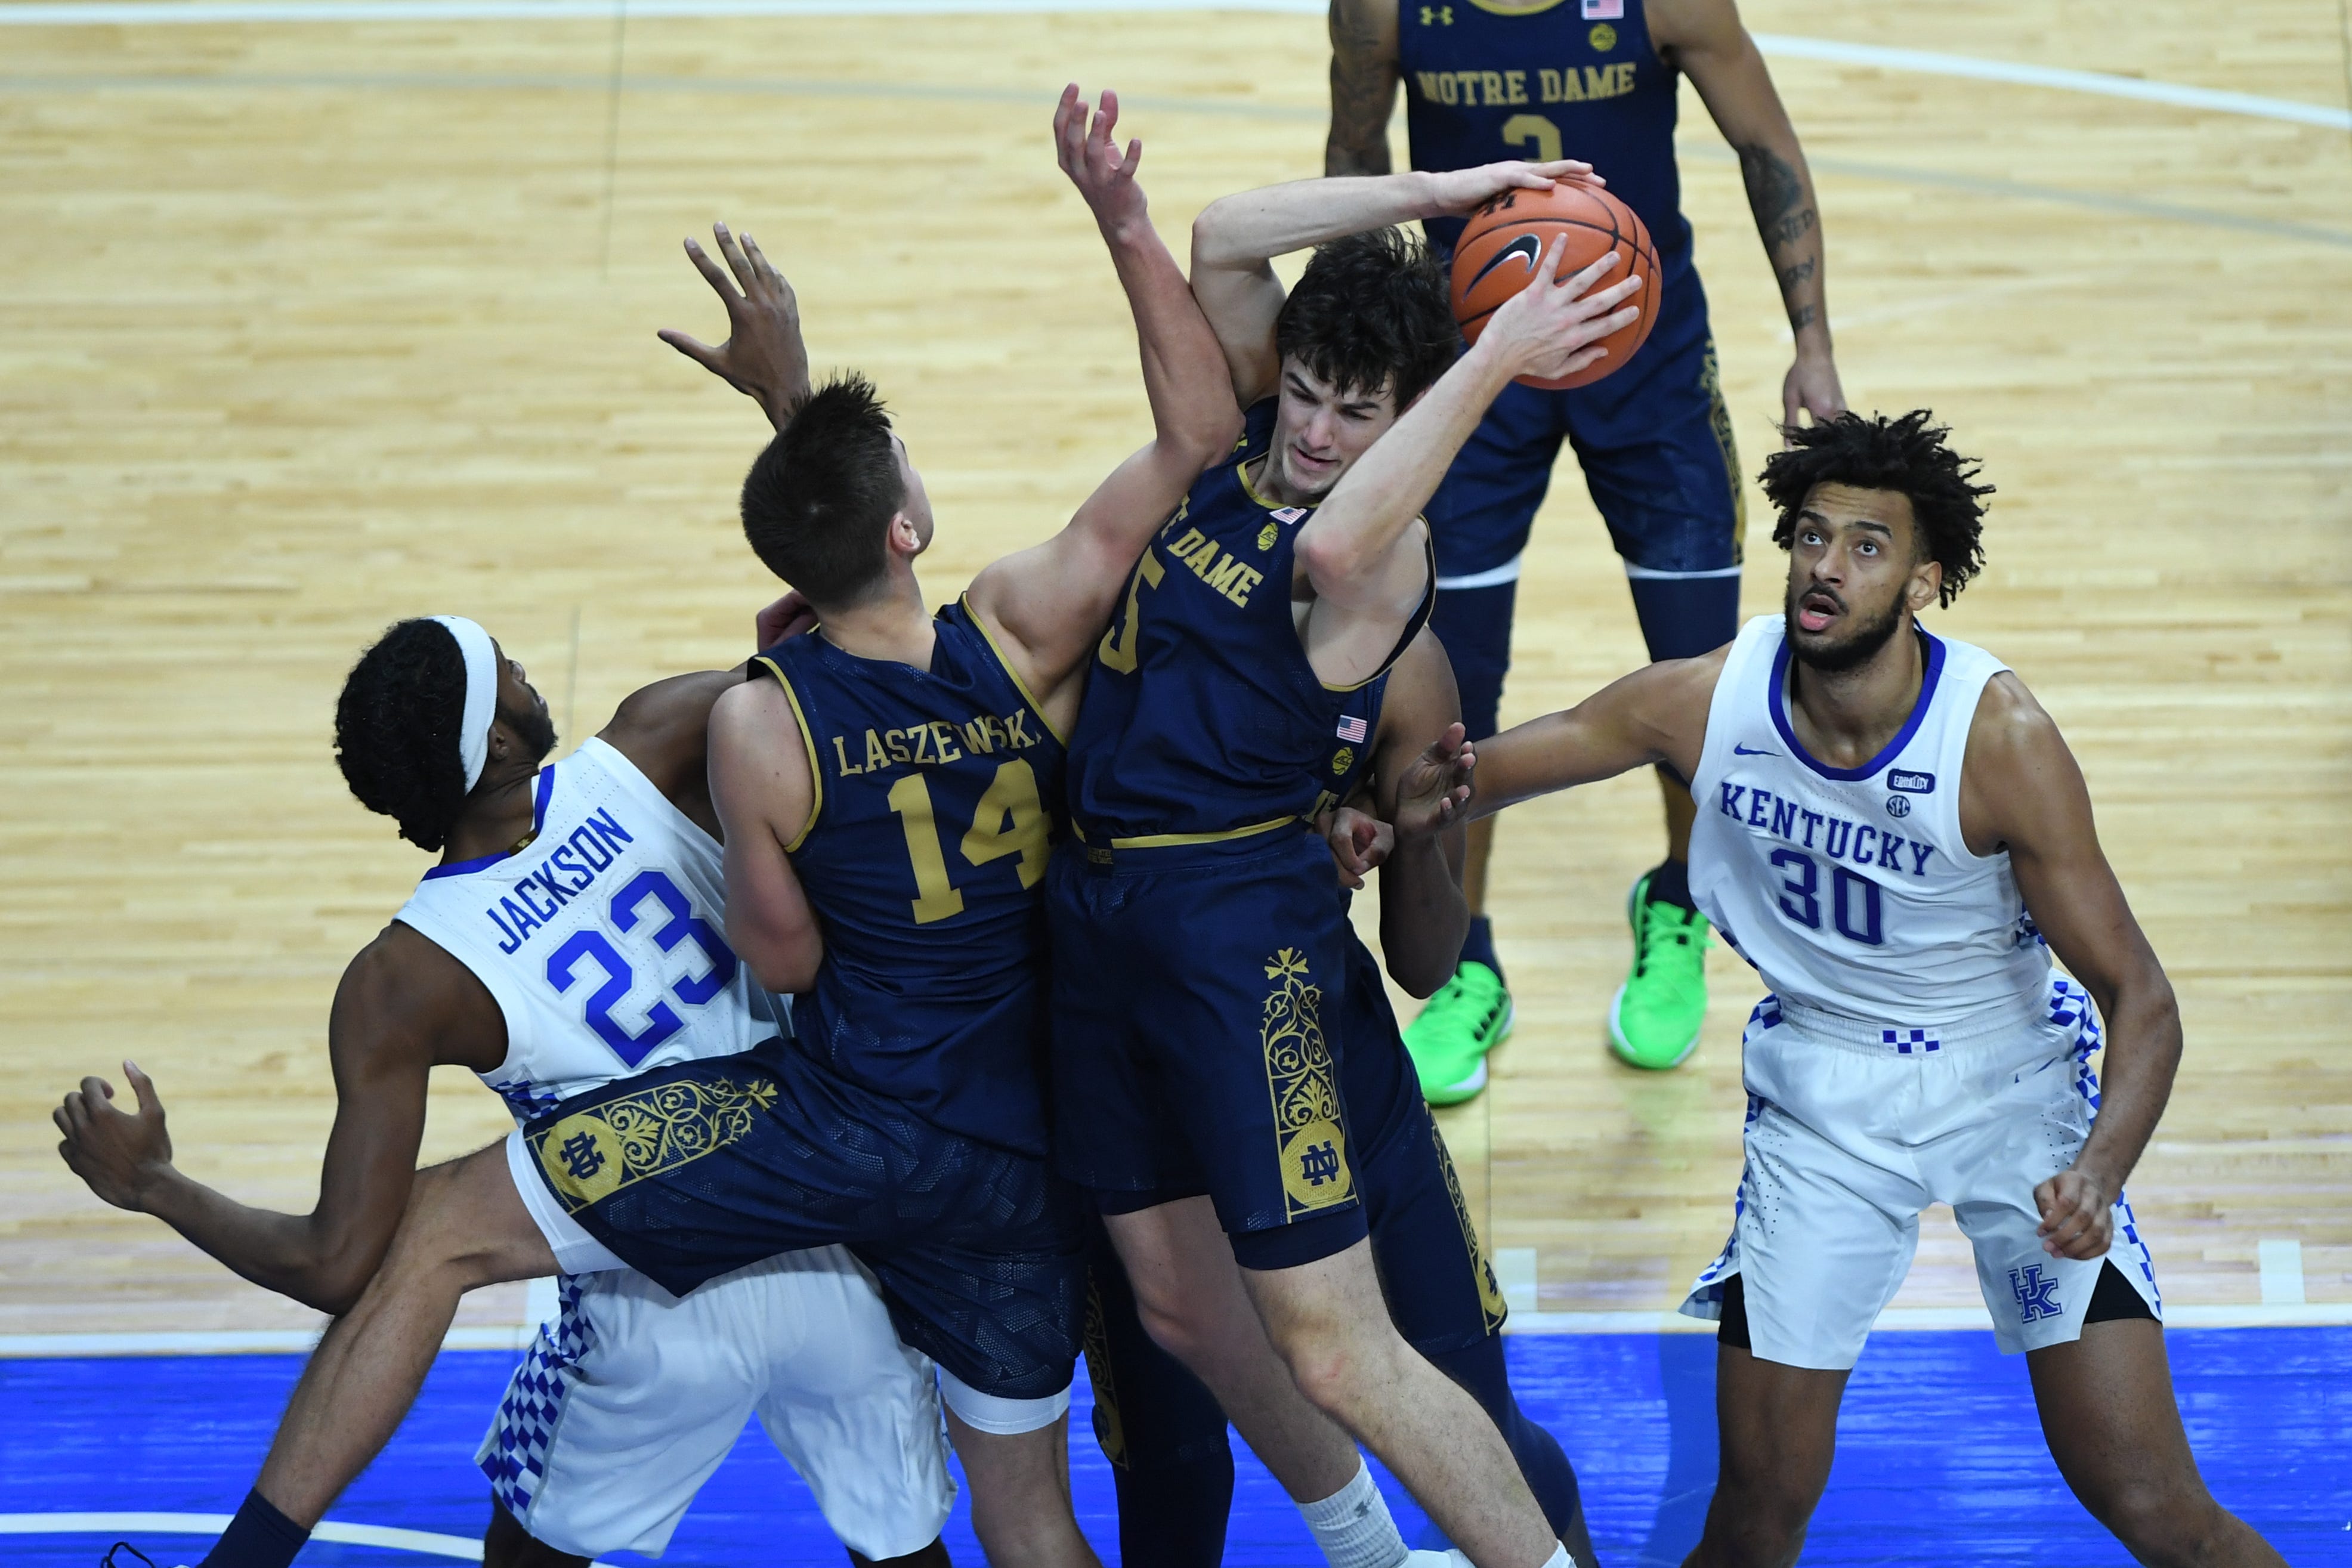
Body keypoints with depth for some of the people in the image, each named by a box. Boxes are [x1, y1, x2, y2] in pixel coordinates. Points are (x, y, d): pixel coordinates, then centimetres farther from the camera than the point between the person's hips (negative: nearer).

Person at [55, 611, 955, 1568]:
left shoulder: (399, 984, -16)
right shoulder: (646, 756, -15)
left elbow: (339, 1271, -16)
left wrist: (153, 1186, -3)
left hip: (661, 1316, -2)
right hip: (835, 1254, 2)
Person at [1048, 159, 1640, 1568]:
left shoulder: (1384, 548, -14)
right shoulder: (1244, 427, 8)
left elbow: (1336, 546, -38)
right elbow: (1223, 239, 1)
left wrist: (1490, 360, -32)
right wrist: (1438, 192, -4)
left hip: (1242, 925, -8)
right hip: (1097, 906, 8)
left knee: (1335, 1352, -9)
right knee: (1180, 1307, 18)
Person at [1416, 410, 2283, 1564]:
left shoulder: (2000, 737, -23)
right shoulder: (1704, 702, -15)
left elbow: (2139, 998, -20)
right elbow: (1485, 770, -1)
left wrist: (2100, 1171, -38)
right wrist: (1387, 806, -24)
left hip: (2011, 1083, -2)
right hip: (1819, 1098, 2)